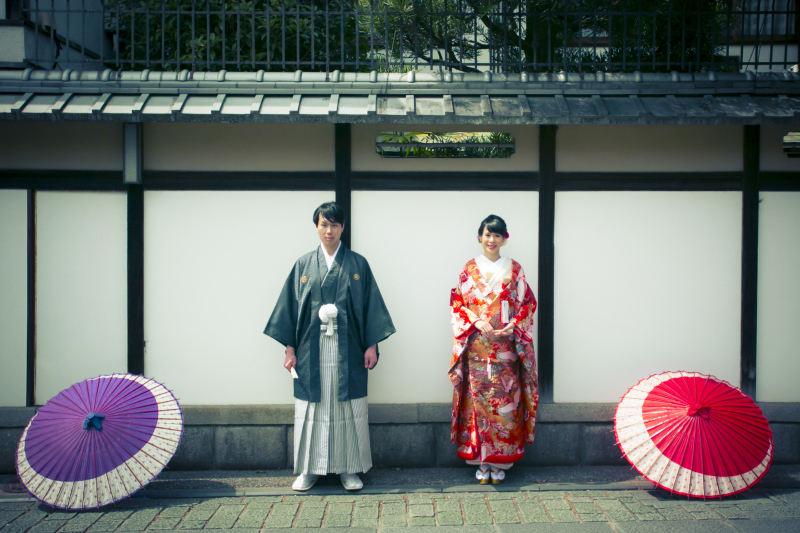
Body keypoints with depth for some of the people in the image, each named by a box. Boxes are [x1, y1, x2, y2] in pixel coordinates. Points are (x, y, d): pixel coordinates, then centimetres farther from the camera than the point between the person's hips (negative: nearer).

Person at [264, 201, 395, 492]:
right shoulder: (304, 264, 7)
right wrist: (290, 348, 1)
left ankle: (349, 469, 14)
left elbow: (371, 304, 4)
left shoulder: (358, 264, 5)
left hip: (348, 349, -1)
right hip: (312, 349, 1)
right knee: (312, 407, 4)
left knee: (348, 407, 3)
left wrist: (372, 345, -3)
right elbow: (291, 305, 7)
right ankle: (309, 469, 16)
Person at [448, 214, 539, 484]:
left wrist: (513, 326, -10)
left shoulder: (514, 269, 7)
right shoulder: (470, 269, 6)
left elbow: (527, 303, 6)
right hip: (476, 348, 0)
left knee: (505, 400, -1)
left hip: (506, 347, 0)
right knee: (477, 399, 0)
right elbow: (458, 303, 4)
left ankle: (500, 461, 11)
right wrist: (477, 322, -12)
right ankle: (481, 461, 11)